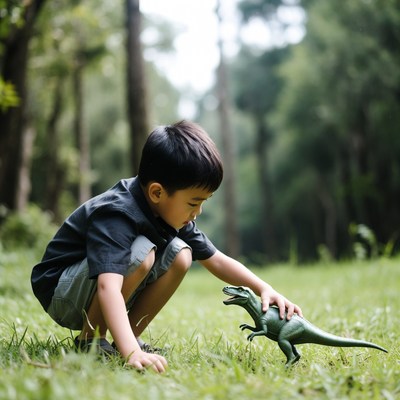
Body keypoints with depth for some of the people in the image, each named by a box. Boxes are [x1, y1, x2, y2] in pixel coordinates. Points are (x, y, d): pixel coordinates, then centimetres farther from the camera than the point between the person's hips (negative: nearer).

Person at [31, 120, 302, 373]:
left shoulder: (173, 212, -6)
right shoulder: (117, 215, -33)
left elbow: (217, 260, 3)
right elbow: (108, 286, -47)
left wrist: (264, 288, -10)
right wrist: (131, 353, -59)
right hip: (59, 293, -8)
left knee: (181, 256, -10)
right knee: (142, 253, -32)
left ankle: (130, 335, -2)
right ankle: (90, 339, -15)